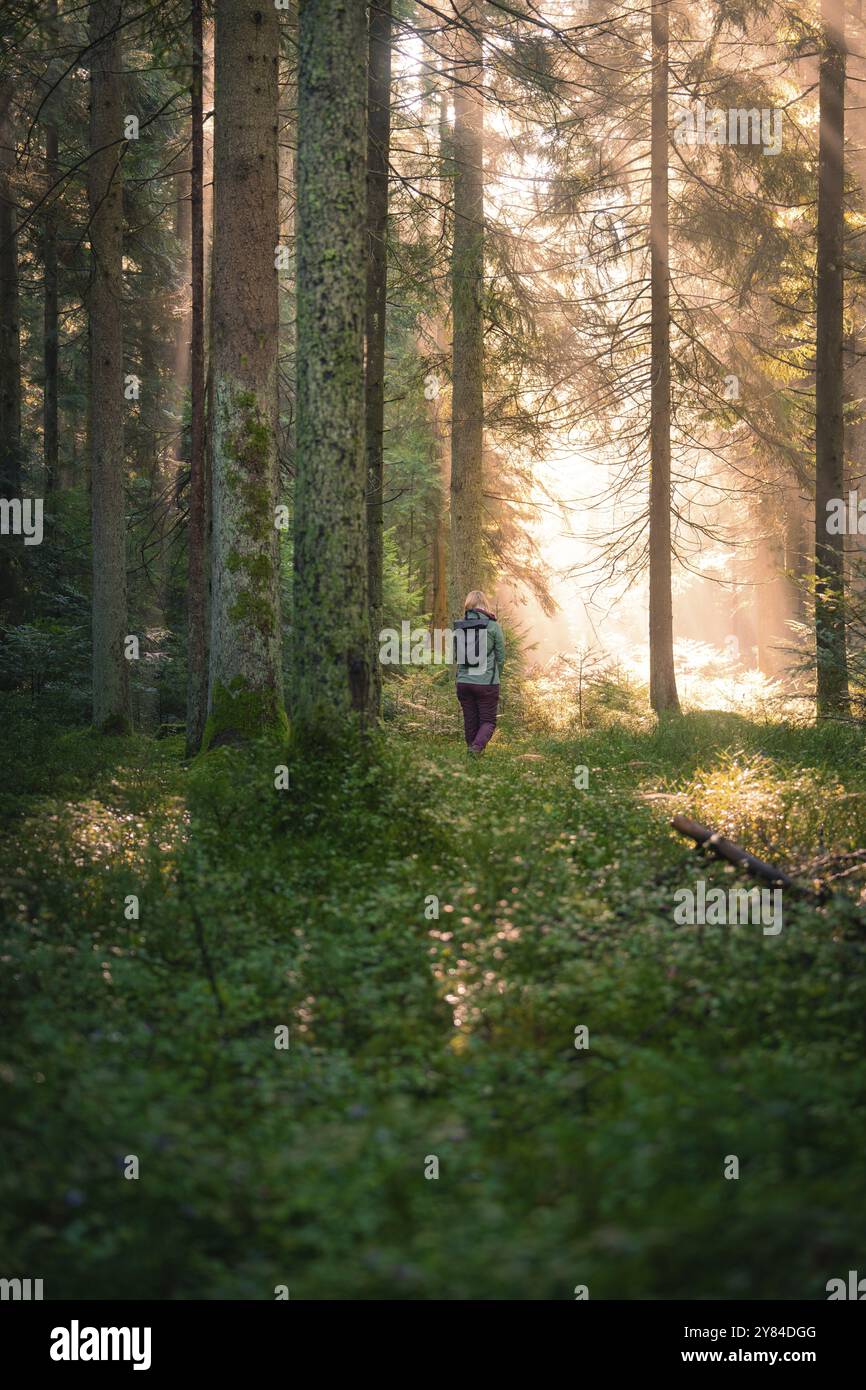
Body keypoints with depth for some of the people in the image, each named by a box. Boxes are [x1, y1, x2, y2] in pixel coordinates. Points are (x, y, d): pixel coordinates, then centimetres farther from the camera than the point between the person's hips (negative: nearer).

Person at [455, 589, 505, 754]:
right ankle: (477, 746, -20)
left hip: (464, 682, 3)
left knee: (470, 721, 14)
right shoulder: (492, 626, -7)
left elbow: (456, 656, 7)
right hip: (487, 683, -3)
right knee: (488, 720, 4)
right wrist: (496, 676, 14)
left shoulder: (459, 626, 0)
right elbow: (501, 657, 0)